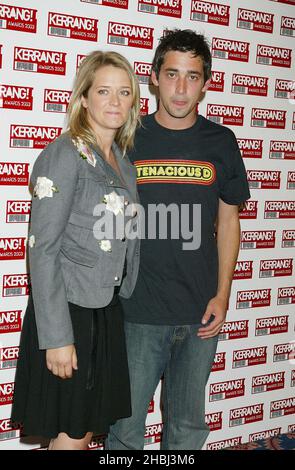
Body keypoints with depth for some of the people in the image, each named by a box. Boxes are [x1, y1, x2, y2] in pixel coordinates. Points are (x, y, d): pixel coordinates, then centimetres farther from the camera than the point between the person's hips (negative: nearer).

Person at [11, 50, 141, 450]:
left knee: (87, 430, 16)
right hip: (69, 310, -7)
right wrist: (57, 337, -20)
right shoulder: (65, 155, -14)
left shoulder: (123, 159, 9)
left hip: (108, 312, 7)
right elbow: (42, 251, -18)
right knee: (70, 437, 5)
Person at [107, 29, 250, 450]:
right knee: (126, 427, 8)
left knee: (188, 424, 16)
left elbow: (228, 221, 8)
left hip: (200, 313, 2)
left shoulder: (221, 142, 3)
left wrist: (222, 295, 1)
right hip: (137, 310, -1)